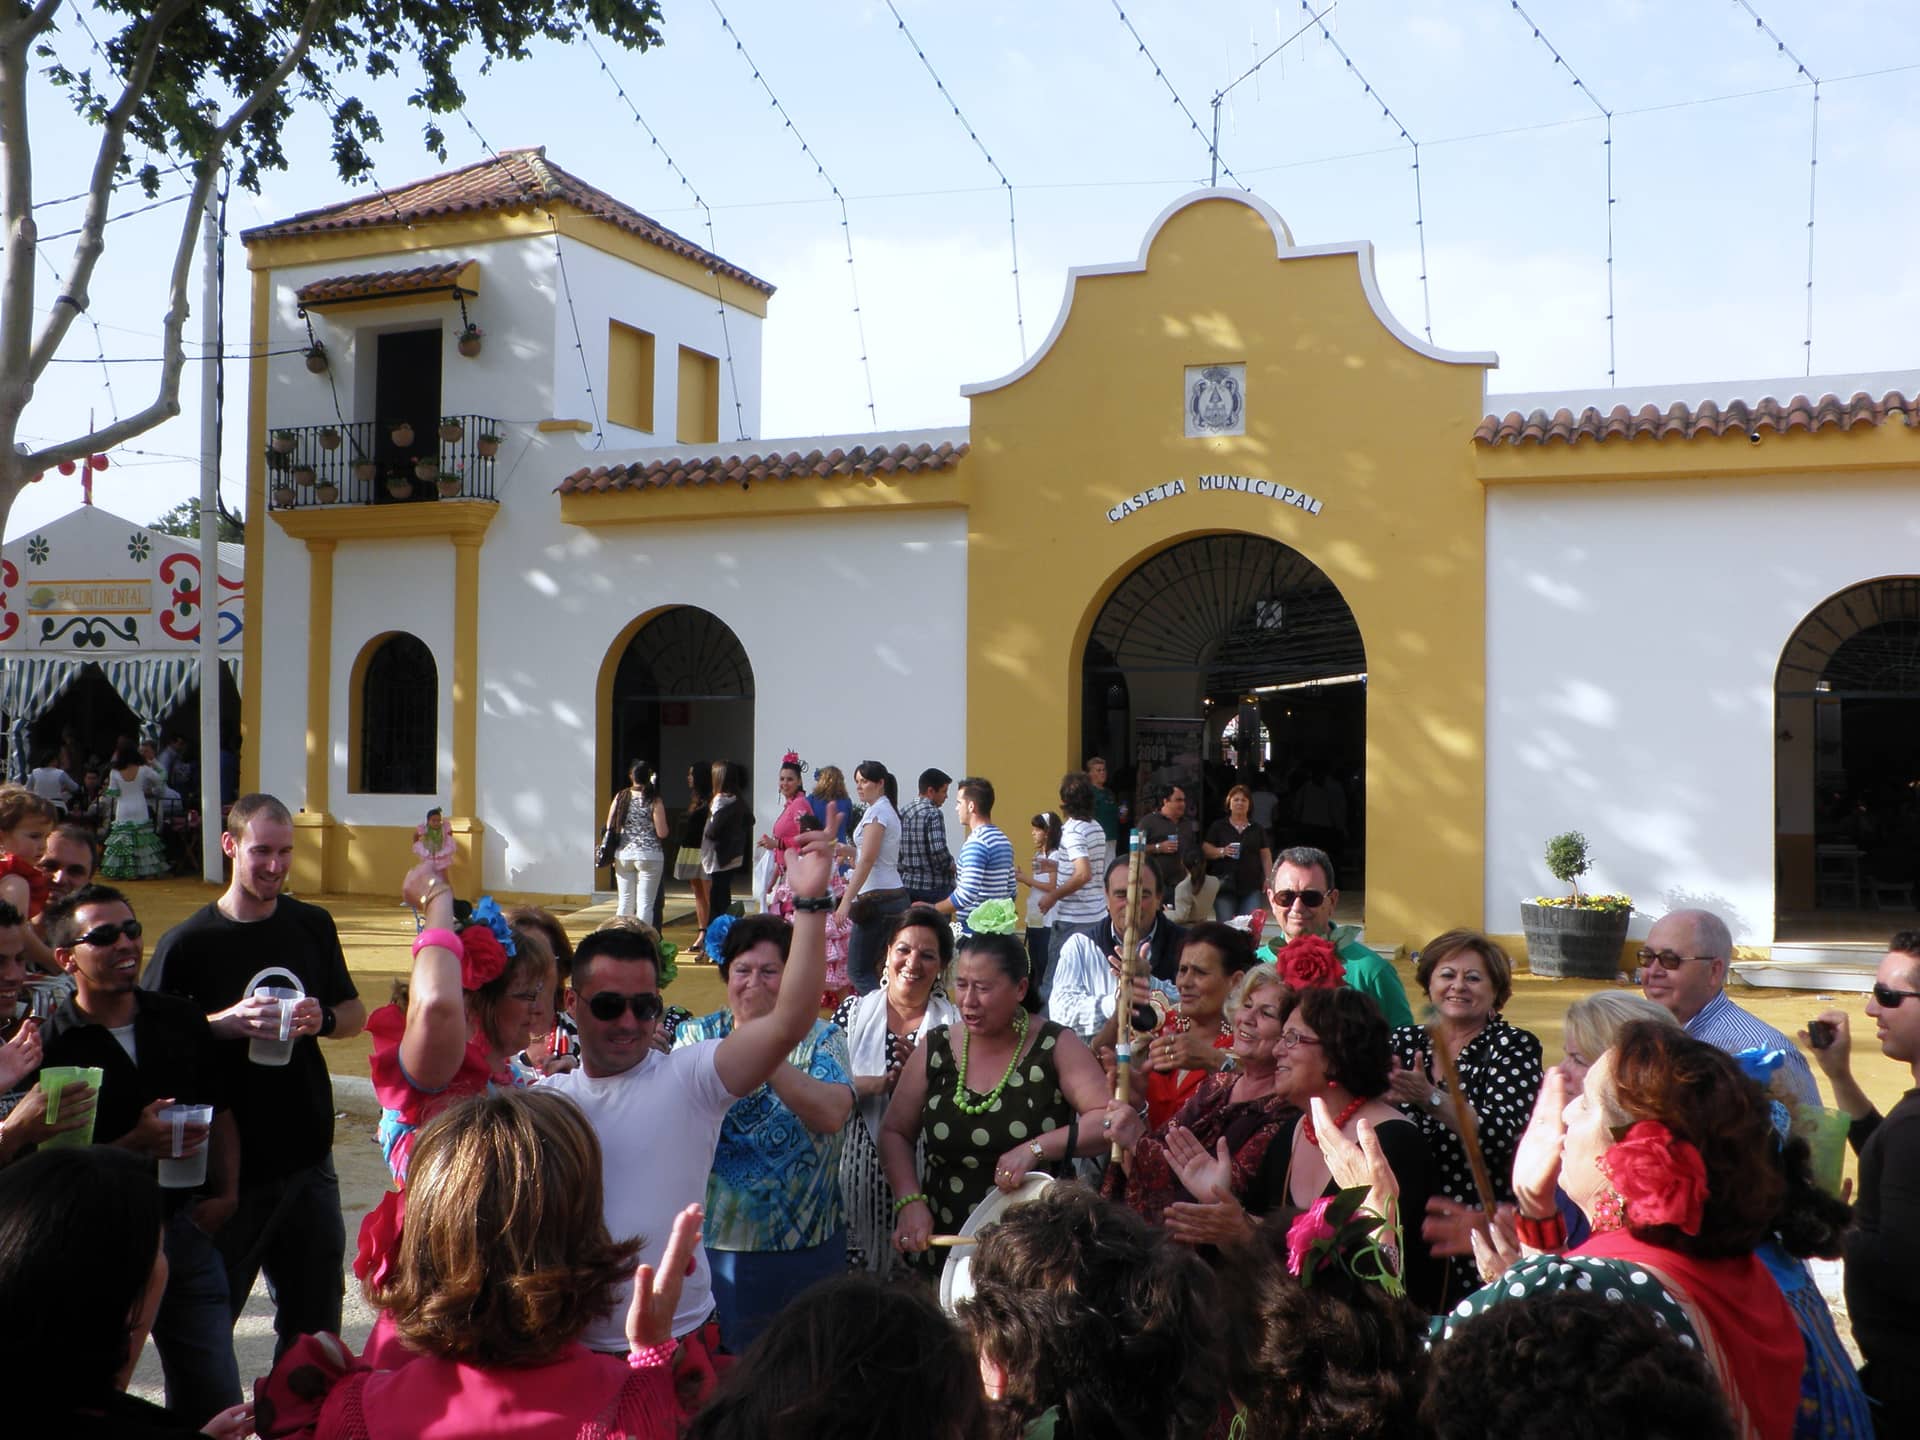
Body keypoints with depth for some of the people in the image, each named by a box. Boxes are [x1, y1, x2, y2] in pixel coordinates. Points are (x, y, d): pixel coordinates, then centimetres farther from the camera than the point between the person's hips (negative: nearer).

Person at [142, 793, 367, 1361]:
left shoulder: (313, 926, 5)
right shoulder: (188, 942, -8)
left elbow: (355, 1013, 12)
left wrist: (321, 1019, -10)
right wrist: (229, 1023, -22)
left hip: (309, 1155, 4)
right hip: (228, 1162, -4)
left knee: (315, 1319, 15)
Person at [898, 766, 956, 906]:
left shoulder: (904, 811, 10)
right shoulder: (933, 813, -14)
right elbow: (939, 851, -23)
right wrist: (952, 866, -6)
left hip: (908, 885, 8)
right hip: (934, 887, -8)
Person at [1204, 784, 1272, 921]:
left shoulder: (1257, 829, 15)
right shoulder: (1218, 826, 9)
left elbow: (1266, 856, 13)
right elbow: (1205, 849, 5)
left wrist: (1268, 878, 2)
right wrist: (1222, 851, -13)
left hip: (1252, 887, 1)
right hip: (1224, 886, -1)